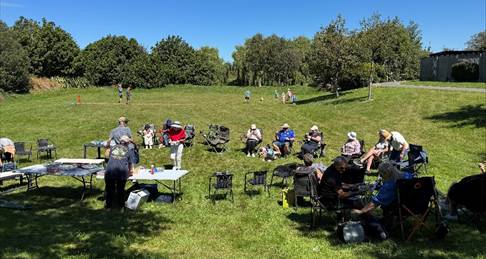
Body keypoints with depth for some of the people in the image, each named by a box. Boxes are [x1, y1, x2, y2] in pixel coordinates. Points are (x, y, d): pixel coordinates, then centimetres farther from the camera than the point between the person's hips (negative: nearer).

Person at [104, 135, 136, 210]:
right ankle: (121, 206, 25)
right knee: (121, 189, 16)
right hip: (122, 171, -1)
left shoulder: (112, 148, 24)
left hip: (110, 170, 1)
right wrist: (130, 172, 33)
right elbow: (131, 164, 14)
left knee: (109, 189, 18)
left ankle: (108, 205, 29)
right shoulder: (129, 150, 17)